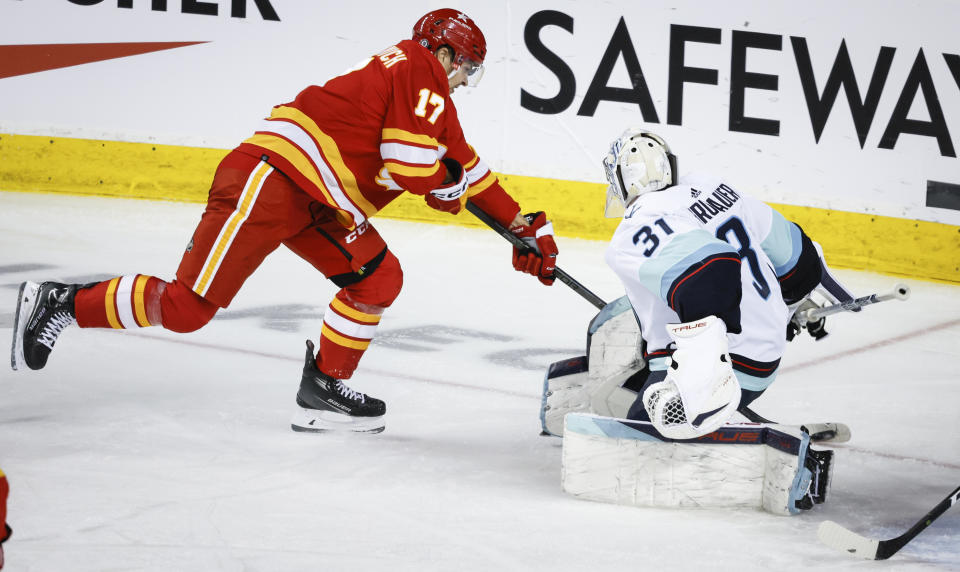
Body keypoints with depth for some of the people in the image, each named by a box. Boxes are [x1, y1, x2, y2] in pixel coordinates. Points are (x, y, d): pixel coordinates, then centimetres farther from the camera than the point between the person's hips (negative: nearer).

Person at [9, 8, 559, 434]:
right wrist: (449, 183, 5)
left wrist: (525, 229, 31)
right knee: (187, 306, -12)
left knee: (380, 279, 5)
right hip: (267, 181, -10)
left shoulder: (431, 99, 24)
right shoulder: (420, 69, -7)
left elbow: (468, 167, 31)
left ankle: (324, 389, 9)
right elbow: (410, 167, -16)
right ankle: (63, 304, -2)